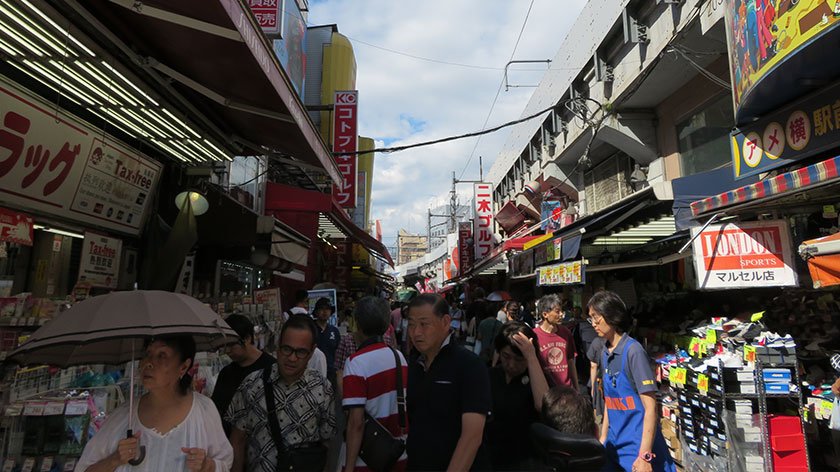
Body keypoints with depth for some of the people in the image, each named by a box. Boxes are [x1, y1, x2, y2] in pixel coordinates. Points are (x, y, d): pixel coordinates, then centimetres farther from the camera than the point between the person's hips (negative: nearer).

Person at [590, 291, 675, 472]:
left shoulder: (633, 350, -16)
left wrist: (645, 456, -19)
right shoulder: (605, 354, 5)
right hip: (615, 444, 6)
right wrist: (603, 438, 12)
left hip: (637, 445, -6)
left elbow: (650, 409, -17)